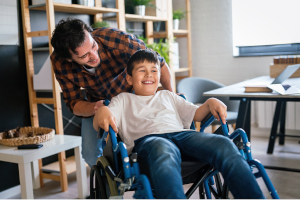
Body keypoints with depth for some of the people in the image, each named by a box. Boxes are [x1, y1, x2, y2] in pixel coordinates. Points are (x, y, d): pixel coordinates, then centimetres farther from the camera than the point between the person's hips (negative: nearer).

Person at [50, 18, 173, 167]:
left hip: (133, 91, -2)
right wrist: (93, 108, -42)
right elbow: (74, 103, -19)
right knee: (91, 154, -4)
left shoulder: (116, 39, -38)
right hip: (96, 101, 3)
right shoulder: (59, 62, -28)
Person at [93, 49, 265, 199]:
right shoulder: (123, 99, 28)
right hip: (147, 138, -3)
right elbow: (99, 125, 11)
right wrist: (102, 111, -14)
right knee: (165, 155, -43)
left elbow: (196, 115, 33)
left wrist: (210, 103, 11)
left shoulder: (168, 96, 38)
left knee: (224, 144, -27)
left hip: (182, 134, 4)